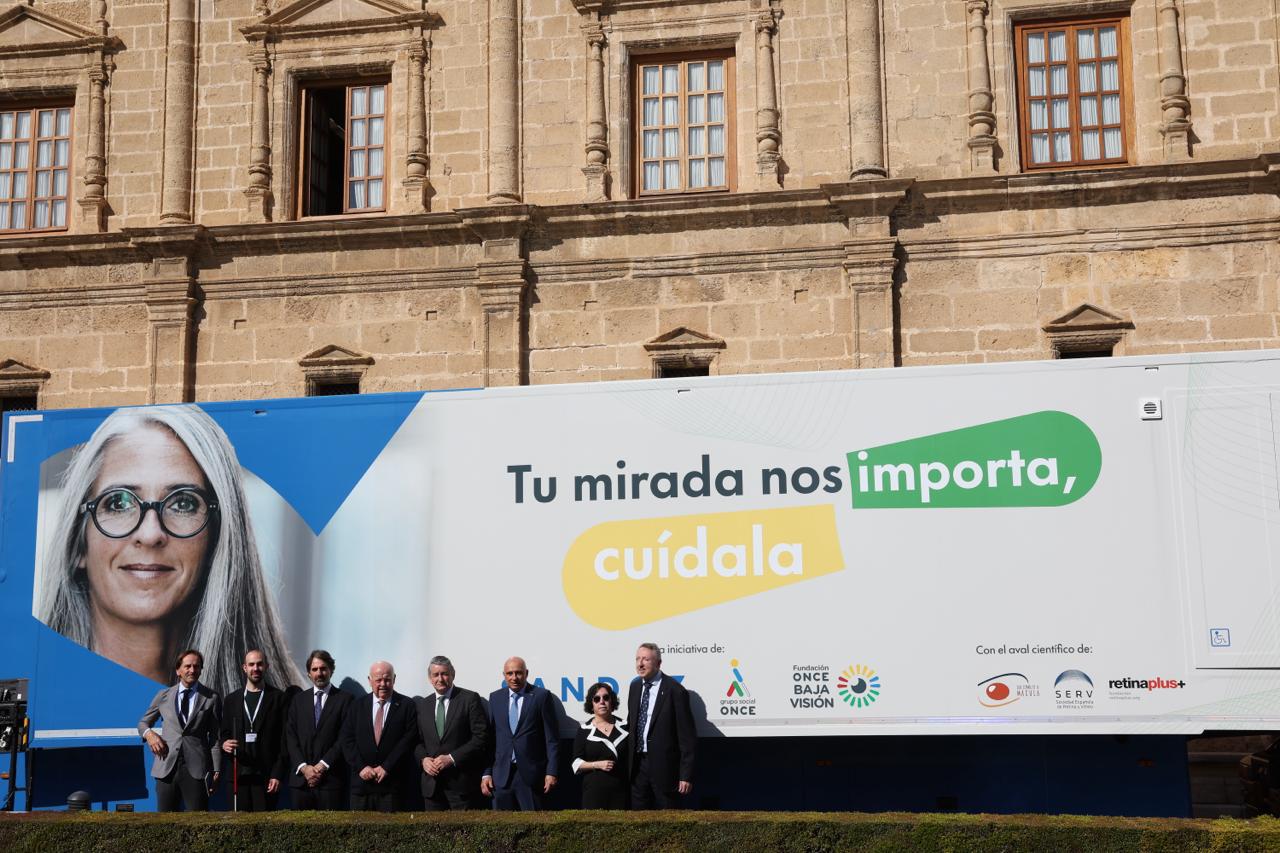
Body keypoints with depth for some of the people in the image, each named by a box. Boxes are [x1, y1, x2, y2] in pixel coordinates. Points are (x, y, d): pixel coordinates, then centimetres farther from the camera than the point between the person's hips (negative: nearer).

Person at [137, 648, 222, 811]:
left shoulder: (211, 699, 6)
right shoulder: (164, 696, 11)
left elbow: (215, 737, 5)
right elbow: (143, 723, 23)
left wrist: (216, 770, -3)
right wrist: (148, 733, -1)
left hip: (197, 769, -2)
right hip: (167, 768, 2)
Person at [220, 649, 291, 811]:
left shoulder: (279, 698, 5)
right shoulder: (232, 699, 16)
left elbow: (284, 740, 0)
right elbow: (224, 734, 19)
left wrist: (278, 774, -7)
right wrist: (224, 743, -5)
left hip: (266, 775, -3)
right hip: (238, 774, 3)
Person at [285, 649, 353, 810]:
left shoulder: (345, 699, 3)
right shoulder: (299, 700, 15)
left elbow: (345, 738, -4)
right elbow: (290, 737, 8)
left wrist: (323, 765, -10)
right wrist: (303, 767, -5)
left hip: (331, 779, -3)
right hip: (300, 779, 3)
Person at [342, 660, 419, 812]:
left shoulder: (407, 705, 2)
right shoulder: (358, 705, 11)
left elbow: (409, 740, -5)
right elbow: (347, 740, 5)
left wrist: (386, 768, -10)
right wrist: (361, 767, -7)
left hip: (392, 782, -2)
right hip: (361, 781, 3)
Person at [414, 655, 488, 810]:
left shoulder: (470, 699, -1)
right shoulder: (422, 704, 14)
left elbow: (481, 736, -7)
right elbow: (418, 740, 17)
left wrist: (452, 758, -13)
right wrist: (423, 759, -4)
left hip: (461, 782, -4)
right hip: (432, 783, 4)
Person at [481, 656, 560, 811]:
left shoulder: (541, 696, 0)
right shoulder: (495, 698, 10)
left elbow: (552, 738, -1)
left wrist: (551, 772, -7)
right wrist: (486, 773, 3)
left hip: (530, 773, -3)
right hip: (502, 774, 3)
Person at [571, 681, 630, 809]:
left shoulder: (623, 727, 9)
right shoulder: (584, 731, 5)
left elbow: (631, 759, 14)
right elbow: (577, 763, 4)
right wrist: (597, 765, -11)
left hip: (621, 789, 1)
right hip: (594, 790, -1)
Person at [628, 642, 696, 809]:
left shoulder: (675, 691, -13)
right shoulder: (635, 687, 8)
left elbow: (687, 737, -12)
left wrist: (686, 775, -14)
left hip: (664, 767, -6)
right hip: (638, 765, 6)